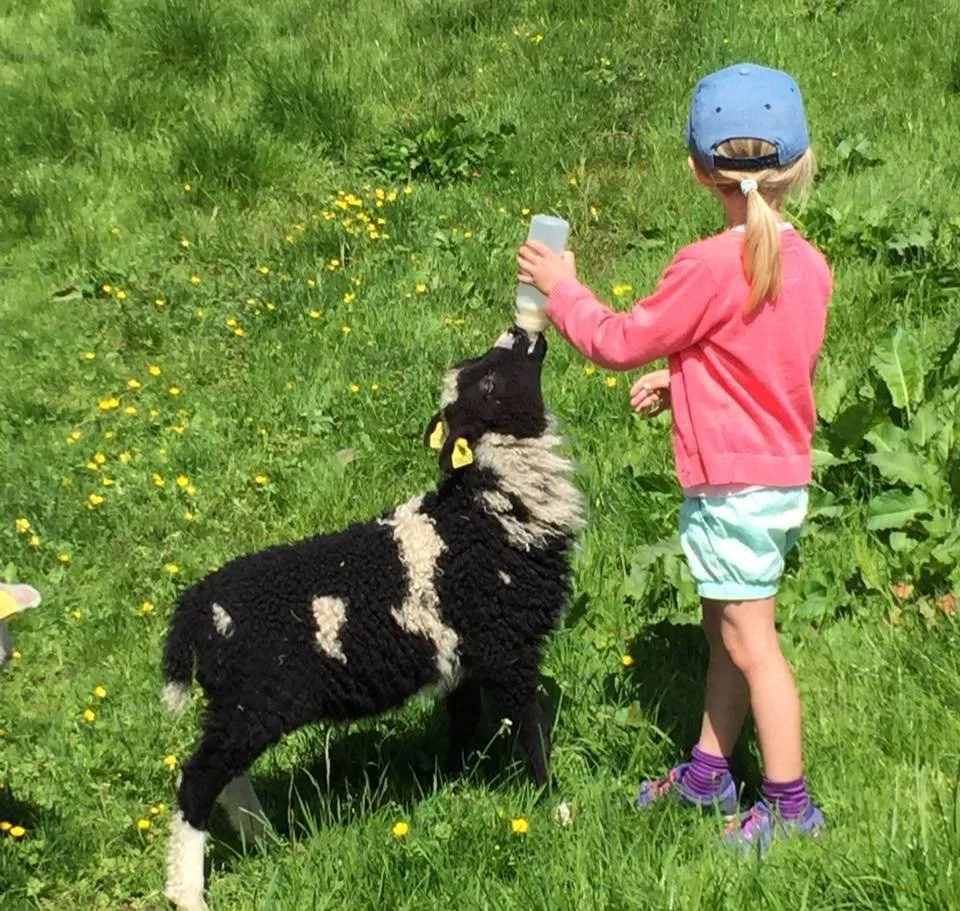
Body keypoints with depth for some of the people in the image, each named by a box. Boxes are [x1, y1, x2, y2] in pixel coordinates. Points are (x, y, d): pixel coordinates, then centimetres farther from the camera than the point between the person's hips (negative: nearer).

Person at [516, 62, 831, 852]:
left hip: (733, 491, -8)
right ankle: (708, 771, 32)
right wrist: (682, 381, 11)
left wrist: (561, 289, 4)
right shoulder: (808, 264, 0)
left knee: (751, 643, 3)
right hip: (784, 480, 8)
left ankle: (789, 805, 12)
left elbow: (619, 342, -11)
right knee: (726, 630, 19)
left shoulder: (709, 267, -22)